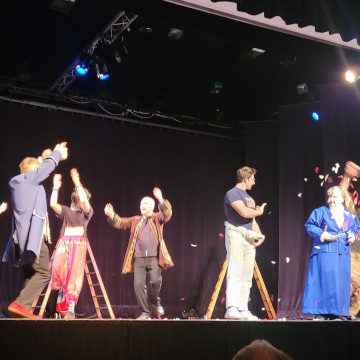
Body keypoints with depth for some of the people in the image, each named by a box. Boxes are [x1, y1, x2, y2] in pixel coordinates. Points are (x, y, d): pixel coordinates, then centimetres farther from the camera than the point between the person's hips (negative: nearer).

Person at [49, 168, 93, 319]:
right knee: (58, 267, -23)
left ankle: (71, 308, -16)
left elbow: (84, 201, -7)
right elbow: (53, 204, -1)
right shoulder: (66, 211, 16)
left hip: (79, 244, -1)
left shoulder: (86, 212, 14)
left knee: (75, 273, -14)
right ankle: (60, 294, 0)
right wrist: (55, 188, -2)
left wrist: (77, 184, -9)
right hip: (64, 243, 1)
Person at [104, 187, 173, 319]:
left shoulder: (157, 218, 10)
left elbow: (167, 214, -10)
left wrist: (160, 200, -29)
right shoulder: (136, 220, 20)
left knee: (155, 280, -20)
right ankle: (146, 312, 8)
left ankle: (155, 302, 9)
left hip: (154, 257, -3)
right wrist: (111, 215, -8)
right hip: (139, 258, 3)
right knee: (138, 284, -5)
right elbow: (120, 223, 13)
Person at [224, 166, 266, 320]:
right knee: (235, 273, -14)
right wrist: (259, 211, 0)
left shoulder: (248, 197, 23)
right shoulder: (232, 193, -6)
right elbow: (245, 212, -19)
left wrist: (259, 235, 8)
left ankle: (243, 310, 12)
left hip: (249, 238, 8)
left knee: (247, 276, 7)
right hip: (236, 234, -8)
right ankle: (231, 309, -16)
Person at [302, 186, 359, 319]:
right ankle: (321, 312, -7)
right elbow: (309, 225, 1)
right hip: (324, 252, -4)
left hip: (343, 253, 4)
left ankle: (336, 312, 10)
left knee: (341, 282, 2)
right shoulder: (321, 212, 2)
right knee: (324, 280, -11)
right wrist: (321, 234, -13)